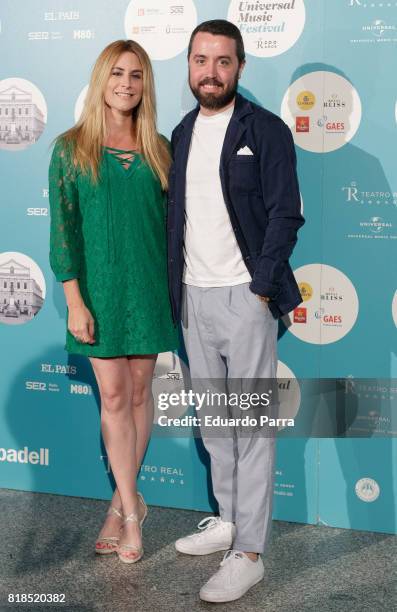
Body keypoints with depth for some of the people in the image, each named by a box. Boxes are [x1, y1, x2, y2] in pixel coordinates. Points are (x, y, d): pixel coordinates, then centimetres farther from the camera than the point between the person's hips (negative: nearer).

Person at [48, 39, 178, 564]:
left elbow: (173, 221, 8)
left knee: (140, 391, 8)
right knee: (113, 396, 2)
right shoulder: (71, 148, -2)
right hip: (99, 285, -2)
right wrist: (74, 300, -10)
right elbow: (63, 229, -5)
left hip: (149, 284, 2)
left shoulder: (160, 150, 5)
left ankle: (122, 502, 22)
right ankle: (131, 508, 12)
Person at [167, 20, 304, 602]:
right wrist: (176, 286, 8)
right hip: (193, 297, 6)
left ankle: (249, 553, 4)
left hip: (244, 296, -6)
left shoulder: (265, 130, -5)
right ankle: (228, 520, 29)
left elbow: (285, 215, -9)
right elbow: (177, 213, 15)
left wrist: (261, 289, -14)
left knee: (252, 423, -2)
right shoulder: (183, 132, 13)